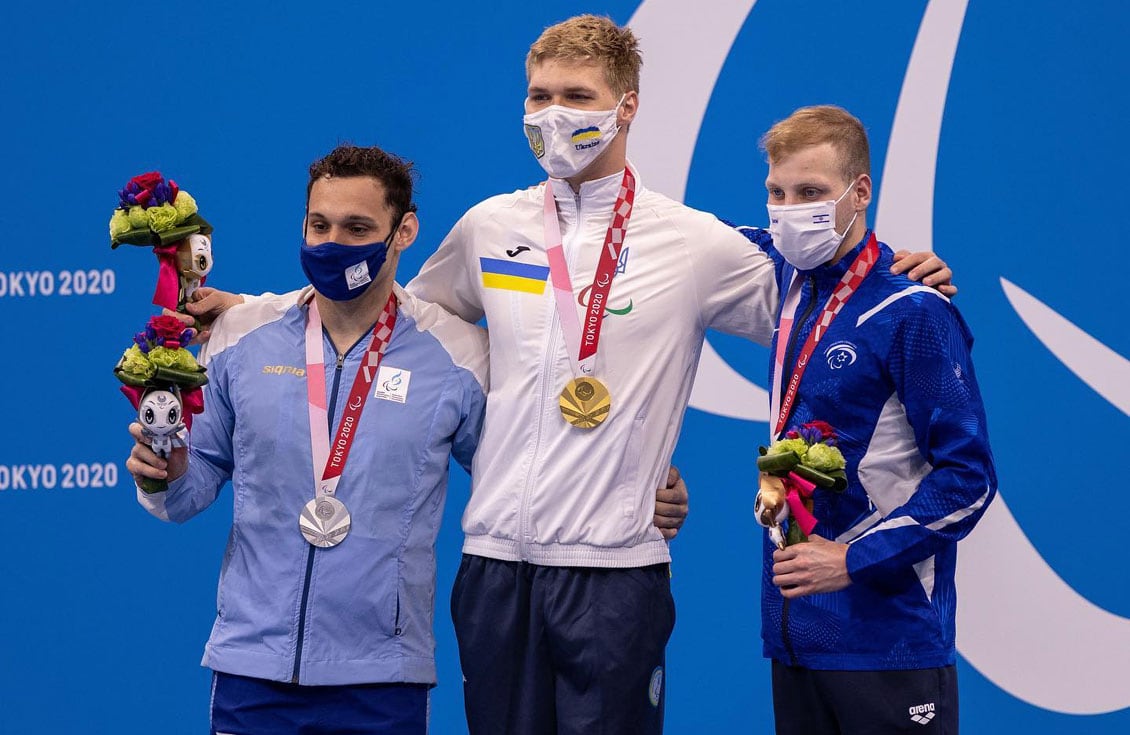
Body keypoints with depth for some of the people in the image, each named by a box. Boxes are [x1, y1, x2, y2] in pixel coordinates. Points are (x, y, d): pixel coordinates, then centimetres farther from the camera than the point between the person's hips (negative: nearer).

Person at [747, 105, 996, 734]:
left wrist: (855, 558, -18)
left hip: (888, 636, -7)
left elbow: (968, 476, -13)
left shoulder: (913, 312, -12)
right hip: (794, 629, 7)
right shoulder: (793, 284, 8)